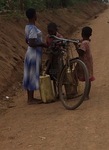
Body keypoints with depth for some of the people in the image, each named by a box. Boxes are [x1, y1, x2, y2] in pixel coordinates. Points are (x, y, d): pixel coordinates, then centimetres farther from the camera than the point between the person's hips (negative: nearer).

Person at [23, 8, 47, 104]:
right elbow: (32, 44, -26)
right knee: (33, 75, -3)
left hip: (30, 53, 10)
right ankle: (31, 99, 3)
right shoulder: (33, 29, -20)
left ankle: (30, 97, 21)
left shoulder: (28, 27, 10)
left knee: (30, 75, 13)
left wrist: (39, 44, 17)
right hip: (34, 54, -10)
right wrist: (42, 44, -14)